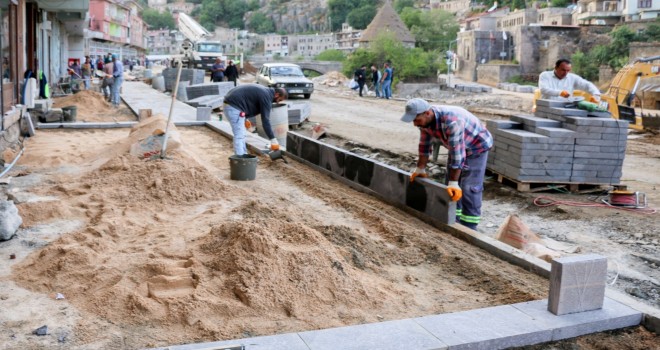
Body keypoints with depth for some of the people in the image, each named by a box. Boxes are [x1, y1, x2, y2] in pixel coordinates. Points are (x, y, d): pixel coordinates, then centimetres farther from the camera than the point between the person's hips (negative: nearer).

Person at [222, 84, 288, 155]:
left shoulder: (264, 91, 17)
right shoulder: (266, 97, -13)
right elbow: (265, 120, -16)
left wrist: (245, 119, 25)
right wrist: (273, 139, -13)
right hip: (234, 107, -11)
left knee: (241, 134, 15)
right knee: (239, 136, -10)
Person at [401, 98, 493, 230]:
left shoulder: (451, 120, -40)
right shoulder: (424, 120, -15)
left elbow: (457, 154, -39)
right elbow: (424, 145, -1)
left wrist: (454, 183, -38)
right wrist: (420, 169, 5)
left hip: (477, 147, -8)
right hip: (457, 147, 8)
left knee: (469, 188, -11)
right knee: (450, 188, 10)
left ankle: (468, 228, -4)